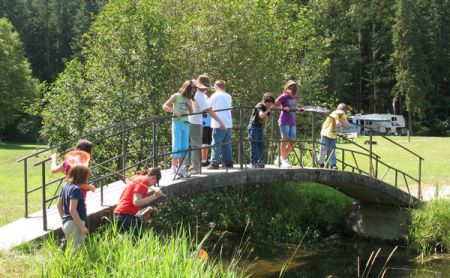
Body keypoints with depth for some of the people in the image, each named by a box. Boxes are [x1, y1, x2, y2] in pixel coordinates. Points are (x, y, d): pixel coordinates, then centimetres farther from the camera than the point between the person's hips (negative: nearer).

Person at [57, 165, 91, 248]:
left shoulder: (65, 187, 10)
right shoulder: (76, 189, -16)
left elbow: (59, 205, 19)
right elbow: (72, 210, -22)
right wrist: (82, 227, -18)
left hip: (66, 223, 9)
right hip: (75, 224, -9)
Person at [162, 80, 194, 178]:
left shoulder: (188, 99, 13)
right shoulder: (176, 96, -3)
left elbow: (191, 112, 14)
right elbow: (164, 106, -8)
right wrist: (175, 111, -22)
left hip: (186, 124, 6)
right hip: (177, 123, -6)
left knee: (185, 147, 5)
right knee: (177, 146, -8)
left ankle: (181, 168, 11)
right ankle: (174, 168, -4)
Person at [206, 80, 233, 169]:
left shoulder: (215, 95, -5)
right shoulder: (228, 96, 13)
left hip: (219, 124, -6)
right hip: (228, 124, 6)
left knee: (216, 144, -4)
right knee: (227, 144, 11)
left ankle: (214, 163, -6)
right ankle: (228, 162, 12)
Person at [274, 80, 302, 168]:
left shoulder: (295, 97, 10)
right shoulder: (283, 97, -10)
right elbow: (274, 105, -10)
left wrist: (298, 108, 8)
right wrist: (284, 108, -20)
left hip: (292, 122, 7)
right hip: (284, 121, -7)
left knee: (293, 141, 4)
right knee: (285, 139, -6)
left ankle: (283, 157, 20)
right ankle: (284, 161, 3)